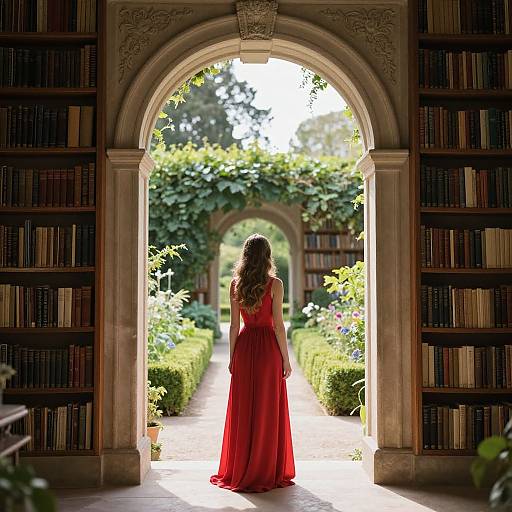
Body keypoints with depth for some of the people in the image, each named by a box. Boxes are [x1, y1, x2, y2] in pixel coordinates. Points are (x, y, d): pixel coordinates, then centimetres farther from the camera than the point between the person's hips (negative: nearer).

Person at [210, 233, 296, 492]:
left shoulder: (235, 284, 1)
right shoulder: (274, 284, -8)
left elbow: (234, 325, 3)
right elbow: (278, 325, -9)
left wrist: (232, 357, 10)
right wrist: (285, 359, -2)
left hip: (244, 346, 3)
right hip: (268, 346, -3)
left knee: (242, 409, 10)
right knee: (268, 410, 5)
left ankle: (238, 471, 18)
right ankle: (267, 472, 13)